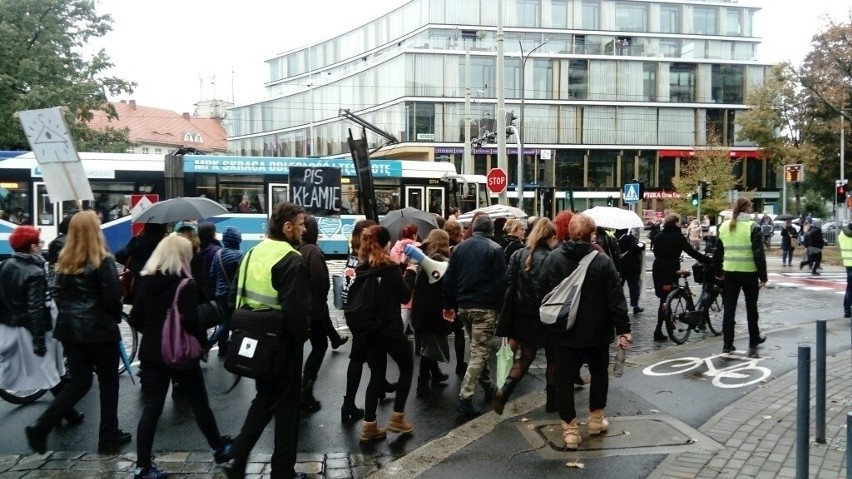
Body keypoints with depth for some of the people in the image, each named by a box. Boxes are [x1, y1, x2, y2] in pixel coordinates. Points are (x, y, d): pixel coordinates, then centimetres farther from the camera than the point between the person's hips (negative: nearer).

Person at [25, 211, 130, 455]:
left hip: (70, 328, 6)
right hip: (99, 329, -6)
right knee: (108, 382, 8)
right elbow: (111, 298, -13)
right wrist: (116, 318, 4)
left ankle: (40, 426, 2)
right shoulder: (103, 261, -12)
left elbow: (58, 295, 11)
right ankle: (108, 437, 15)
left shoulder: (64, 261, 5)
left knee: (79, 381, 15)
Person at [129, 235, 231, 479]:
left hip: (151, 353, 5)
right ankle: (219, 448, 30)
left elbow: (135, 319, 4)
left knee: (151, 409, 8)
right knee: (200, 405, 12)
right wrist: (203, 340, -7)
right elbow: (191, 322, -23)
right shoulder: (187, 284, -15)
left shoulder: (146, 281, 2)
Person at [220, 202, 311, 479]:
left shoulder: (253, 253, 7)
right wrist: (300, 336, -8)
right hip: (282, 343, -7)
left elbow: (234, 298, 10)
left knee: (263, 399, 23)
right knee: (286, 404, 7)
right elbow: (297, 309, -25)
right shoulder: (292, 260, -18)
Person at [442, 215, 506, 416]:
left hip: (463, 306, 6)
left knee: (478, 349, 21)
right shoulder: (495, 249, -6)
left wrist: (448, 304, 13)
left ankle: (488, 387, 32)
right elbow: (500, 281, -11)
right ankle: (465, 399, -9)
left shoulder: (460, 247, 8)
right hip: (485, 307, -5)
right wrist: (500, 307, -5)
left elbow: (449, 278, 8)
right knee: (480, 352, -3)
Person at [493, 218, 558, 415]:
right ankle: (552, 398, 25)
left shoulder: (518, 255, 0)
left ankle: (504, 390, -8)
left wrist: (509, 312, 7)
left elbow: (508, 283, 0)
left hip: (522, 314, 4)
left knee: (526, 356, 13)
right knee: (553, 357, 16)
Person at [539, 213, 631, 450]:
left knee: (564, 378, 5)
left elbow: (543, 295, 2)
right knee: (599, 372, 21)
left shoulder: (552, 258, -4)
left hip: (562, 331, 1)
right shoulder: (602, 261, -9)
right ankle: (596, 419, 32)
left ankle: (570, 429, 5)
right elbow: (616, 298, -11)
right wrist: (622, 329, -5)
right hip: (596, 331, 0)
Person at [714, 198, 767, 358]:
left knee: (728, 308, 5)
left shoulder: (724, 226, 5)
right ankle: (753, 342, 21)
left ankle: (727, 344, 6)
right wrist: (763, 276, -8)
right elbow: (759, 254, -12)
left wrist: (718, 272, 19)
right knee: (751, 308, 11)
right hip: (749, 272, -3)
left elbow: (718, 251, 10)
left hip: (729, 272, 3)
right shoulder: (752, 227, -9)